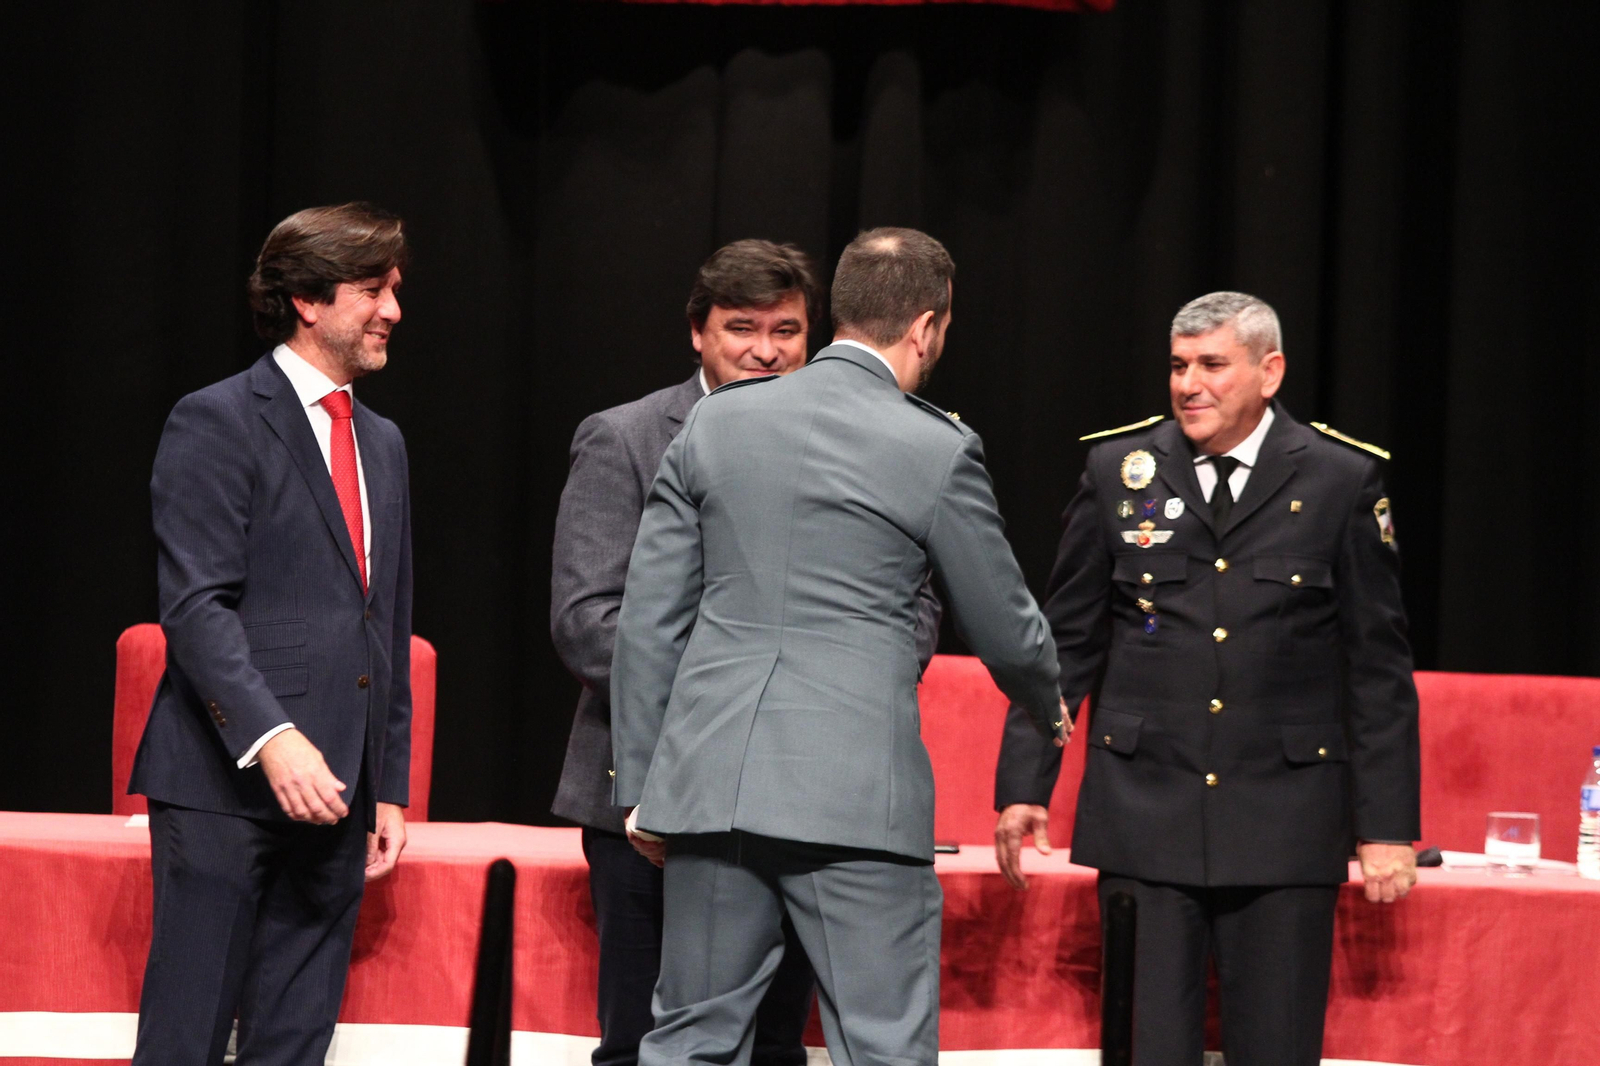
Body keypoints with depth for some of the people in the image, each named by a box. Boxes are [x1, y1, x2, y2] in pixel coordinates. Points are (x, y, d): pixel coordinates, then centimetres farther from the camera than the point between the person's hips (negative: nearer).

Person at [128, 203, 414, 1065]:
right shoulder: (216, 423, -3)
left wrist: (390, 787, 18)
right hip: (225, 785, -7)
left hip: (332, 793, 7)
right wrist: (271, 738, -24)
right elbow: (195, 605, -12)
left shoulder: (382, 444, 21)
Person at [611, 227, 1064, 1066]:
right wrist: (1049, 708, 29)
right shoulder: (936, 451, -4)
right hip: (855, 795, -4)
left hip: (710, 779, 4)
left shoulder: (715, 422, 7)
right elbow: (1003, 629, 7)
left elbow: (649, 619, 8)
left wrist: (642, 781, 14)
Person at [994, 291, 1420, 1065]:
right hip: (1145, 816, 1)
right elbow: (1065, 644, 10)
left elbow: (1379, 666, 3)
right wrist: (1023, 784, 3)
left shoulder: (1342, 479, 1)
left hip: (1285, 823, -1)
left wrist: (1388, 825, 0)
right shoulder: (1119, 470, 5)